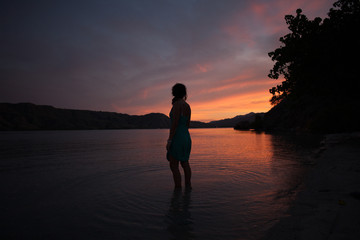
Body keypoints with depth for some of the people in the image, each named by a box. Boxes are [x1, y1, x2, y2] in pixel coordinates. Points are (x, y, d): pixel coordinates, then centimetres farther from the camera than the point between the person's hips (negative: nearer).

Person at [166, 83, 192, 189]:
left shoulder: (177, 104, -14)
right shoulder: (187, 106, 11)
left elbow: (175, 123, -20)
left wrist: (169, 141, -17)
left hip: (177, 138, -9)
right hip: (186, 137, 9)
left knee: (174, 166, -2)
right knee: (185, 163, 15)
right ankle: (188, 186, 23)